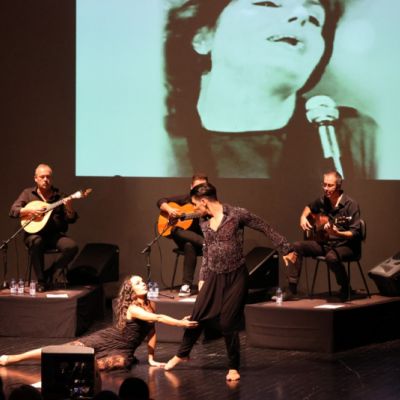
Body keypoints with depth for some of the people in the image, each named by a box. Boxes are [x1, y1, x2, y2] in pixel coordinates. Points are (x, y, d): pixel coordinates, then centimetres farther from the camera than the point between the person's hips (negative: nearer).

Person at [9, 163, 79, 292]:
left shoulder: (59, 196, 9)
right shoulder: (28, 193, 9)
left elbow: (71, 219, 5)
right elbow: (13, 211, 1)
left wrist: (69, 208, -18)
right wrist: (30, 210, -16)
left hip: (55, 234, 1)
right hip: (34, 233, -1)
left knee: (72, 247, -28)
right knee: (36, 241, -38)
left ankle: (49, 274, -8)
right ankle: (41, 281, -23)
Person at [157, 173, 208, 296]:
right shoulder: (185, 199, 9)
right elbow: (161, 201, 13)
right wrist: (169, 209, -8)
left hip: (203, 237, -2)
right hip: (184, 238, 2)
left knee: (190, 245, -38)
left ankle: (187, 285, -33)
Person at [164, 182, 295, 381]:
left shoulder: (237, 214, -11)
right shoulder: (204, 222, 6)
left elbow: (266, 229, -6)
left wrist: (285, 249, -8)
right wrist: (202, 278, 17)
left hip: (236, 276, -5)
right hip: (214, 276, 5)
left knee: (227, 323, -4)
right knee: (197, 317, 5)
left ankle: (233, 368, 14)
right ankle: (182, 354, 28)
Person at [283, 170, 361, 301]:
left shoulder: (351, 204, -15)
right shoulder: (323, 201, 5)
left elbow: (355, 233, -20)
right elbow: (309, 207, 28)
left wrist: (337, 233, -36)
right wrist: (303, 217, 6)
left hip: (345, 246, -7)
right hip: (324, 243, 7)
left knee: (331, 257, -39)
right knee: (296, 246, -8)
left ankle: (345, 289, -12)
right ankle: (292, 289, -7)